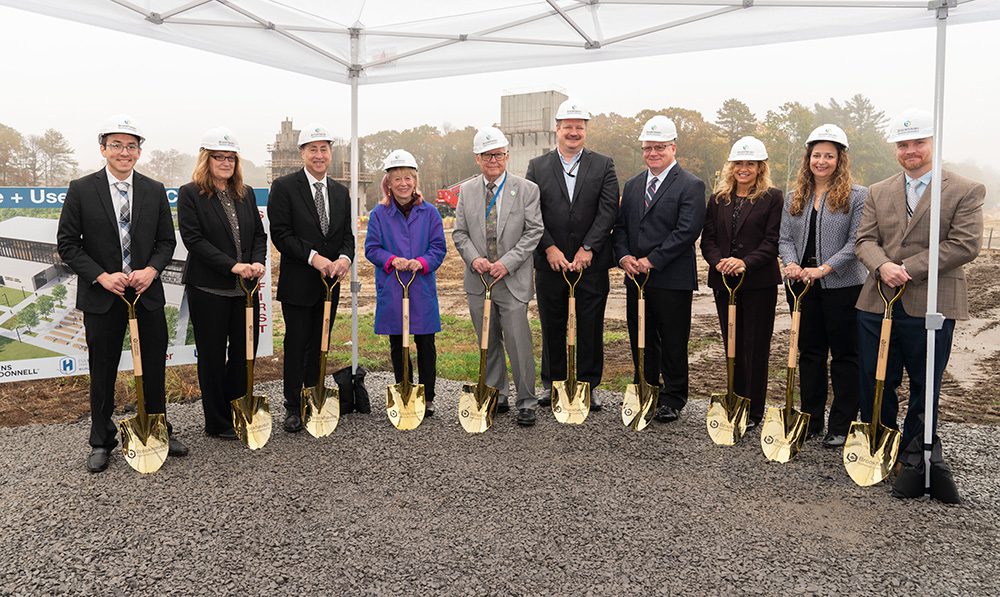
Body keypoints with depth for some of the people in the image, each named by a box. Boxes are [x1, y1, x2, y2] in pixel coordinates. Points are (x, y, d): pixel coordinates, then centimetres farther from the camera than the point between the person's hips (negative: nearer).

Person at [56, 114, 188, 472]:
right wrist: (102, 276, -15)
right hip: (101, 295, -2)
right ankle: (101, 442, 24)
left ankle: (159, 432, 27)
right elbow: (66, 244, -3)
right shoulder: (82, 190, -3)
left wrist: (151, 270, -12)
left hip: (148, 293, 2)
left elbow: (167, 240, 6)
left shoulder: (155, 191, 4)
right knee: (103, 374, 9)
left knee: (154, 369, 10)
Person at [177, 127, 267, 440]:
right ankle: (218, 423, 18)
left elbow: (259, 234, 11)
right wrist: (232, 265, -20)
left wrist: (258, 262, -9)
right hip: (209, 288, -5)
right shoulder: (190, 193, -4)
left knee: (245, 352, 9)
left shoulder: (245, 194, 12)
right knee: (213, 356, 6)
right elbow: (193, 239, -13)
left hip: (245, 288, 5)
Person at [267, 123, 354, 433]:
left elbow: (347, 234, 10)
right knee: (296, 347, 2)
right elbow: (280, 233, -13)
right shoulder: (284, 186, -6)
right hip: (298, 283, -5)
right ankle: (293, 408, 14)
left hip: (330, 281, 5)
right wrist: (313, 257, -22)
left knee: (320, 347, 14)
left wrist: (345, 257, -12)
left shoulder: (340, 192, 11)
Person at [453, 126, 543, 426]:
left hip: (513, 280, -3)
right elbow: (459, 232, 9)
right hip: (478, 279, 4)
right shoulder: (466, 190, 9)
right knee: (488, 343, 12)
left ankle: (526, 402, 7)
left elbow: (534, 231, -5)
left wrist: (507, 262, -14)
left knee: (518, 342, -6)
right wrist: (473, 258, -10)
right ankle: (496, 397, 25)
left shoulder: (527, 189, -1)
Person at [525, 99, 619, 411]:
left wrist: (587, 249, -14)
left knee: (591, 327, 6)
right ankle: (551, 383, 23)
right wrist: (550, 249, -11)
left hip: (592, 261, 0)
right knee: (552, 327, 9)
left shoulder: (603, 165, 3)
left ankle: (589, 384, 19)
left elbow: (608, 210, -5)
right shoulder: (537, 166, 5)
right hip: (551, 262, 1)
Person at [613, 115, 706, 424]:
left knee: (673, 344, 5)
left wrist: (652, 261, -18)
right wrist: (624, 256, -4)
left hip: (672, 280, -6)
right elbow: (620, 226, 14)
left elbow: (686, 232, -16)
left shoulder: (690, 186, -6)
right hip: (636, 278, 6)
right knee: (641, 341, 13)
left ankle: (672, 399, 17)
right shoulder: (632, 185, 14)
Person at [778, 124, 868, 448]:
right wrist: (792, 264, -12)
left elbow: (856, 241, -11)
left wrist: (824, 269, -21)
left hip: (843, 285, -5)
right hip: (802, 286, 5)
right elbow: (785, 239, 7)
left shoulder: (857, 196, -4)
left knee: (844, 355, 3)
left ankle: (841, 427, 13)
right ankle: (810, 421, 22)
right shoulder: (795, 197, 10)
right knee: (809, 353, 12)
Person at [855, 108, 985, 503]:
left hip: (930, 306, -3)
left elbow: (965, 244, -12)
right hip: (878, 303, 4)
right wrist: (883, 266, -18)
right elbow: (865, 240, 4)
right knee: (875, 384, 9)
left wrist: (908, 269, -18)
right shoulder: (878, 193, 11)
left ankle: (916, 458, 26)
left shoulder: (965, 191, -1)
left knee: (925, 387, 10)